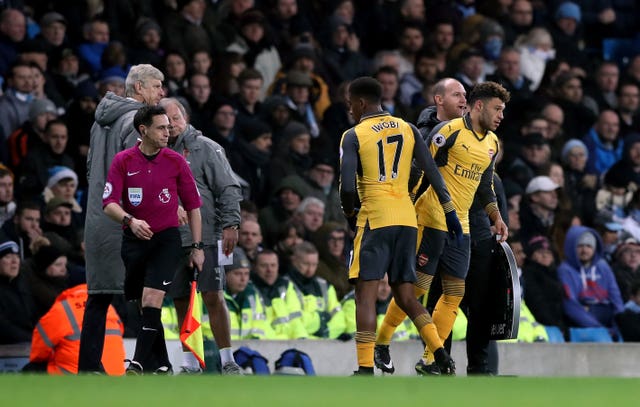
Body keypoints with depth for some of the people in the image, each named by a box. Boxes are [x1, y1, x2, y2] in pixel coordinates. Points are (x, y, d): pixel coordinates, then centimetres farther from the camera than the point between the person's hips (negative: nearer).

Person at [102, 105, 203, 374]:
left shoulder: (176, 161, -1)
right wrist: (130, 220, -28)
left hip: (166, 238, -2)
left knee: (152, 299, -18)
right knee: (143, 304, 6)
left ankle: (138, 364, -21)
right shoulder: (123, 161, -2)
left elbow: (193, 206, 5)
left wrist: (197, 247, 2)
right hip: (134, 240, 2)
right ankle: (162, 365, 17)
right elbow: (109, 204, -8)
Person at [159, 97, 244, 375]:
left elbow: (229, 188, -3)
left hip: (204, 237, -5)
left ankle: (227, 360, -6)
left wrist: (230, 225, -11)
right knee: (181, 302, 6)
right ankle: (189, 364, 12)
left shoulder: (205, 148, 0)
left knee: (213, 297, -10)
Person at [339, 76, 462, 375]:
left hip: (375, 219, -5)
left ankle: (365, 369, -12)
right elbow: (433, 173, 8)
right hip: (407, 219, 5)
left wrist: (350, 215, 8)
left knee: (365, 294, -4)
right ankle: (442, 356, -1)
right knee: (405, 296, 13)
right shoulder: (408, 130, 13)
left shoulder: (354, 136, -2)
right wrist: (449, 211, 12)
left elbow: (347, 187, -10)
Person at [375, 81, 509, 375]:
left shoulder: (492, 143, 14)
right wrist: (408, 208, -14)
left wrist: (496, 217, 11)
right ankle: (381, 343, 10)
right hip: (432, 222, -8)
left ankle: (431, 359, 10)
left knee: (455, 292, 3)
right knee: (417, 286, -6)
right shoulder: (449, 131, -12)